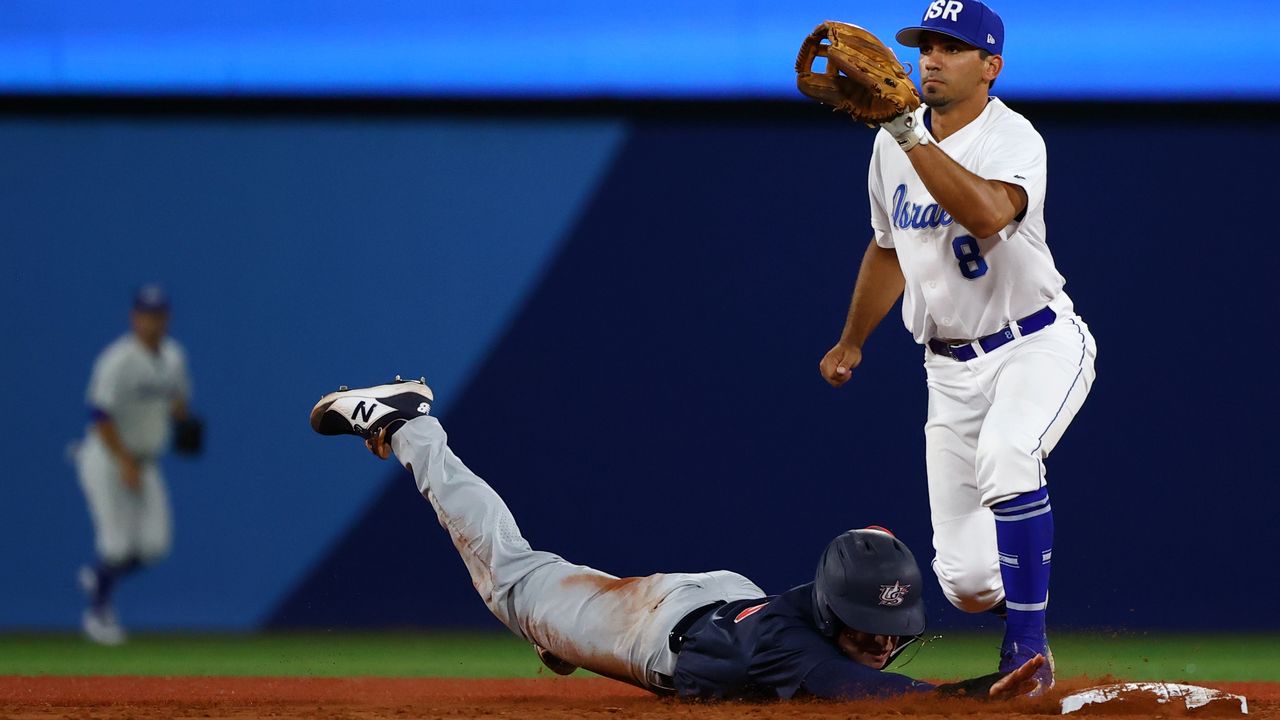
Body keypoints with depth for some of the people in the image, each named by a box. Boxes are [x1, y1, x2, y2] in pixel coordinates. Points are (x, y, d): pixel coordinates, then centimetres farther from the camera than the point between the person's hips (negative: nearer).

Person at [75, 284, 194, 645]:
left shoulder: (173, 356, 5)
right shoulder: (118, 361, -19)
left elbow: (180, 402, 20)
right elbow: (99, 416, -23)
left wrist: (179, 408, -5)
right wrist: (125, 463, -27)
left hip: (144, 463, 7)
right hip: (106, 460, -7)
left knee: (154, 543, -4)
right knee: (118, 543, -8)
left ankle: (99, 577, 24)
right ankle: (97, 612, 16)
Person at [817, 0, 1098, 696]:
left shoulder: (1013, 138, -15)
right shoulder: (893, 145, 6)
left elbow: (988, 213, -38)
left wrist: (908, 133, -38)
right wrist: (851, 342, 31)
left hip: (1038, 346, -5)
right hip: (952, 370, 5)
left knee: (1004, 456, -38)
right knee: (966, 581, -4)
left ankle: (1027, 648, -29)